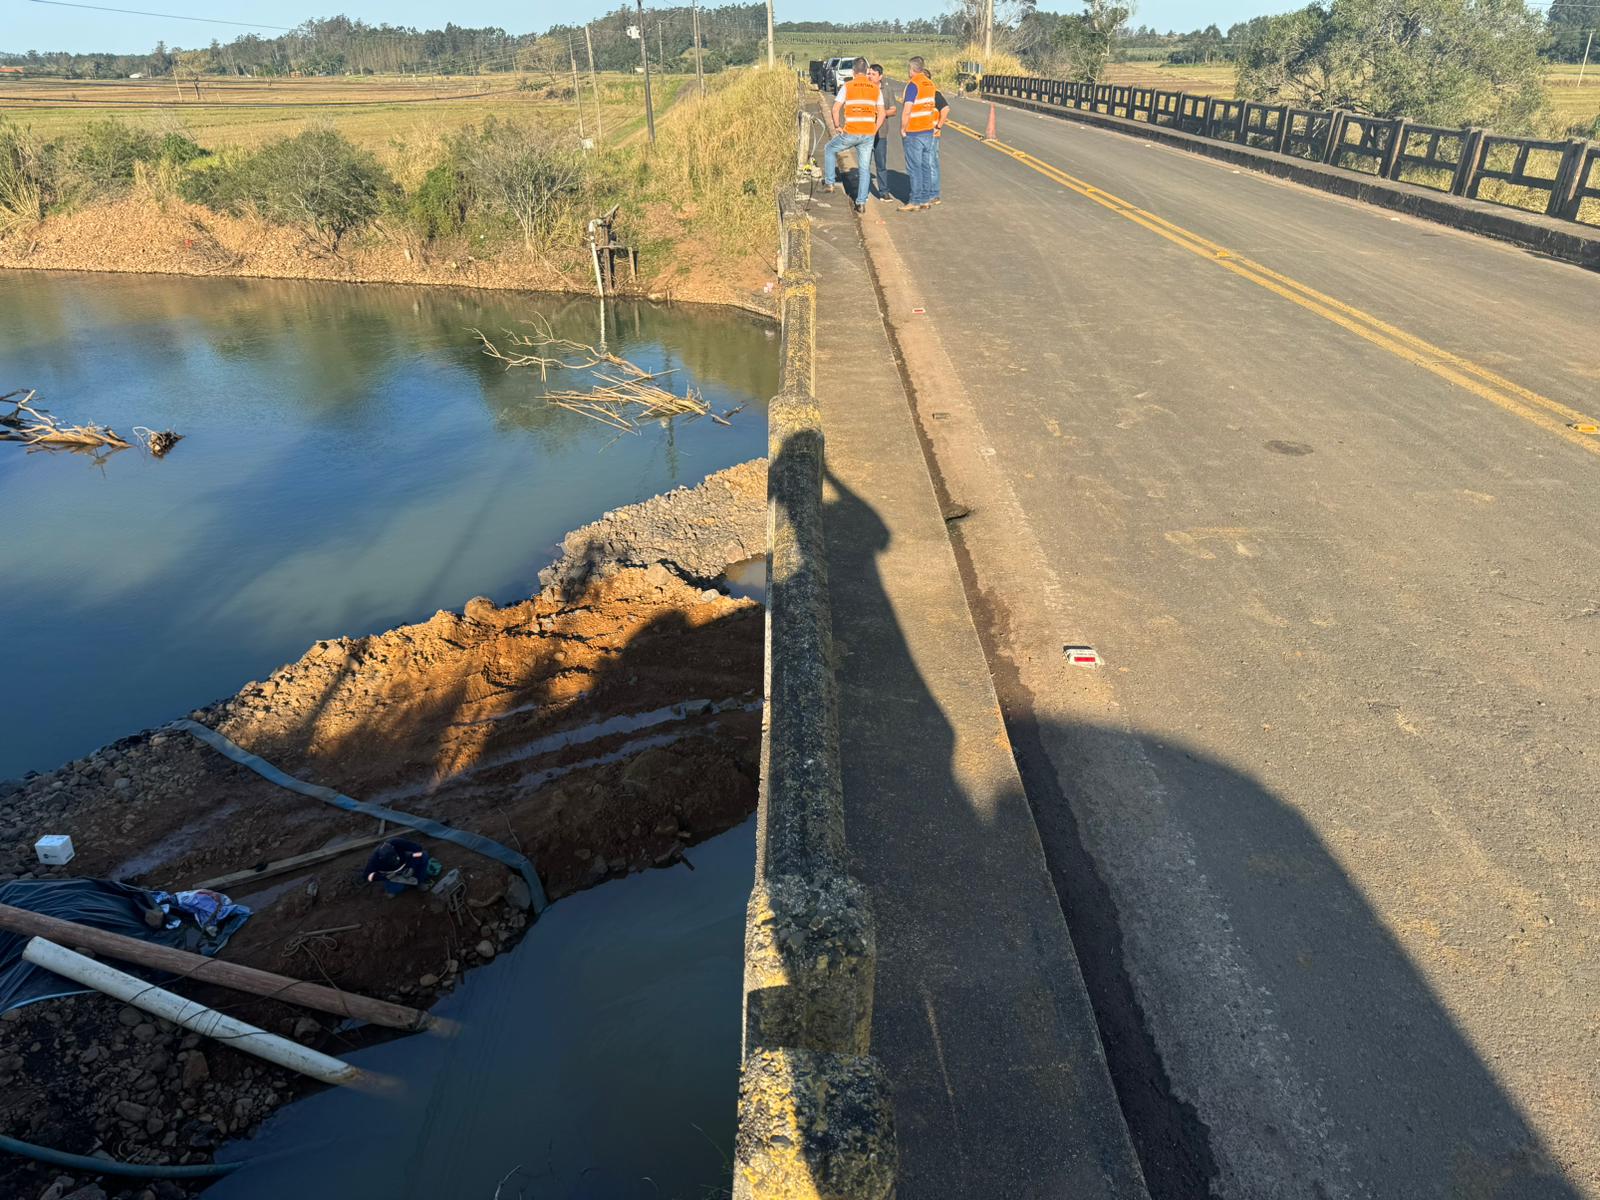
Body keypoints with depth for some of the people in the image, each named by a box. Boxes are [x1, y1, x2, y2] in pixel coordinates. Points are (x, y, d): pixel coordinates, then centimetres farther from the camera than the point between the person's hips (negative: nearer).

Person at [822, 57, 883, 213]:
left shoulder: (847, 86, -3)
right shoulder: (876, 88, 8)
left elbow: (836, 108, -8)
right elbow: (881, 114, 6)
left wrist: (837, 126, 3)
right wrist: (874, 131, 13)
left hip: (850, 133, -3)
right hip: (869, 134, 3)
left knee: (829, 149, 22)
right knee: (865, 169, 9)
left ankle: (830, 182, 19)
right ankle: (862, 203, 6)